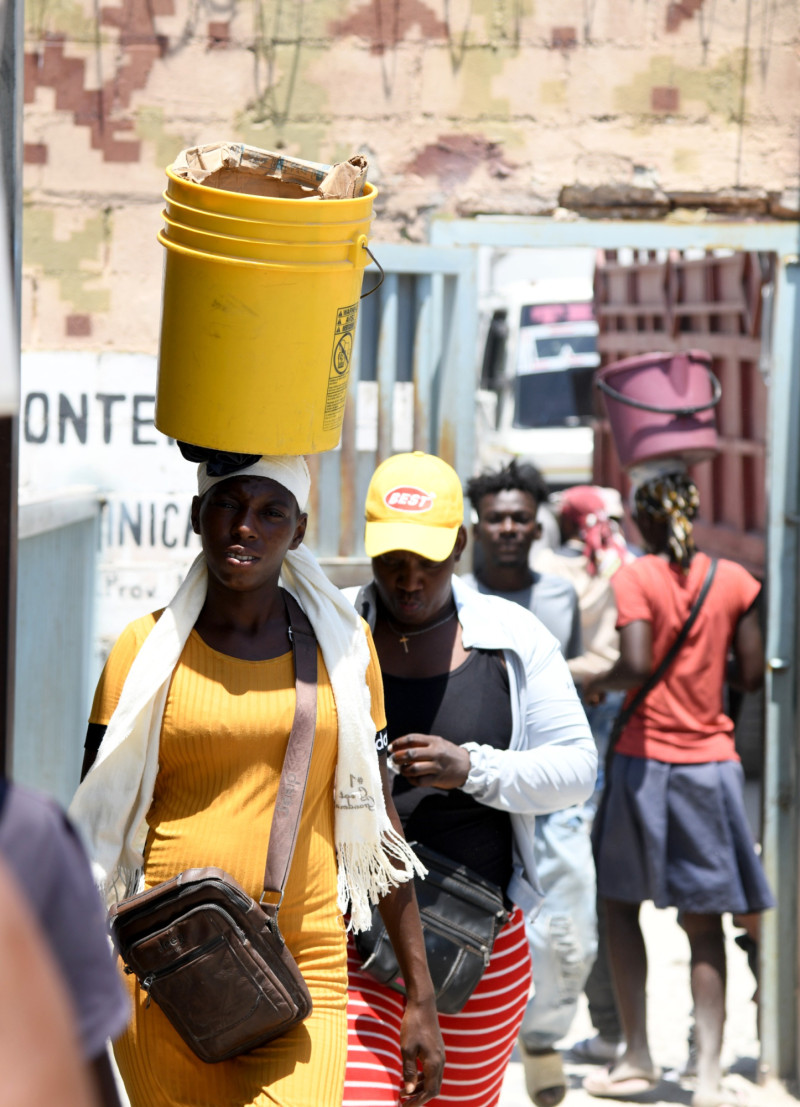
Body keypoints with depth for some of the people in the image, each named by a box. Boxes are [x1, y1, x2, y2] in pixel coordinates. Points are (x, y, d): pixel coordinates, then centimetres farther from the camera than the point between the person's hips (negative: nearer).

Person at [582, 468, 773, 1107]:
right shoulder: (734, 581, 2)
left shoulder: (637, 578, -8)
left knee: (621, 901, 15)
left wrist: (600, 683, -1)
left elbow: (636, 665, -21)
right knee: (703, 919, 5)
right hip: (711, 760, 3)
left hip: (645, 758, -3)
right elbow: (752, 675, 2)